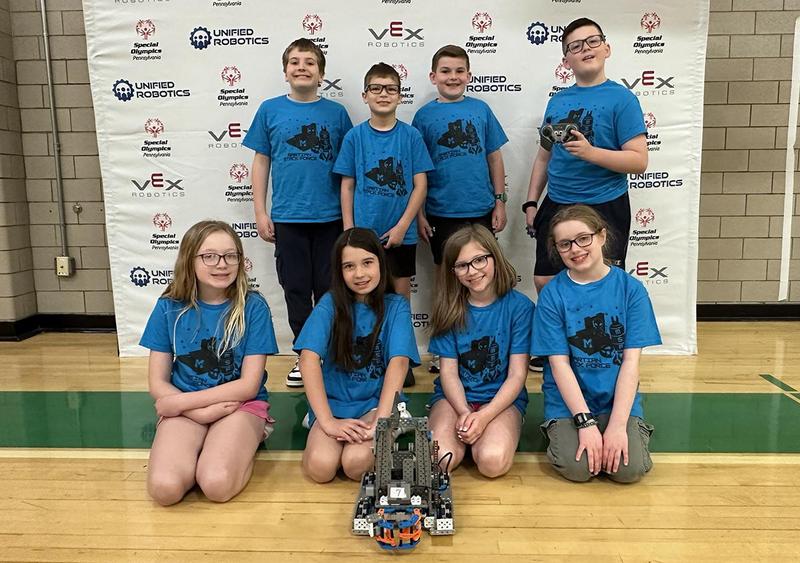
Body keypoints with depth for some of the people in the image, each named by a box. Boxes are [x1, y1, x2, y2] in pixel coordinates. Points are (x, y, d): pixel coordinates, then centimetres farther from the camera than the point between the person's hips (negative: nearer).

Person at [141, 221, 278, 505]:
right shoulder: (169, 307, -1)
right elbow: (158, 383, 1)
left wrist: (181, 401, -12)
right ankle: (202, 448, 4)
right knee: (164, 488, -26)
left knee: (217, 484, -29)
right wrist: (202, 412, -16)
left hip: (241, 404, -1)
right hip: (185, 407, 2)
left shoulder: (253, 307, -8)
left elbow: (249, 385, -9)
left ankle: (243, 443, 2)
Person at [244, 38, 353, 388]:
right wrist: (260, 212, 1)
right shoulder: (270, 110, 4)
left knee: (329, 289, 7)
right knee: (296, 289, 8)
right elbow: (261, 162, 6)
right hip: (287, 217, 1)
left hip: (330, 216, 0)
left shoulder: (336, 113, 3)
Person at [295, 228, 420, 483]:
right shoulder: (330, 303, -4)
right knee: (320, 466, -24)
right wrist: (327, 421, -24)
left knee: (356, 463, -27)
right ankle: (317, 425, 6)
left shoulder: (396, 306, -4)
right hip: (334, 401, 1)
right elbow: (309, 358, -15)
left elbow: (399, 362, -16)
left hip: (376, 401, -1)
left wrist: (380, 420, -28)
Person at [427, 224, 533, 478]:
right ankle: (466, 432, 5)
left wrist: (484, 416, -20)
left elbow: (517, 374, -7)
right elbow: (448, 372, -2)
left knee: (493, 461, -29)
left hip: (502, 397, -1)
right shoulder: (449, 309, 0)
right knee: (440, 460, -25)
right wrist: (464, 413, -20)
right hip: (455, 396, 2)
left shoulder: (519, 306, -6)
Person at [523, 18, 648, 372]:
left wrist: (590, 152, -25)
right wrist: (532, 202, 10)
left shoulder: (621, 98, -7)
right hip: (556, 206, 6)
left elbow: (639, 161, -13)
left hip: (604, 208, -5)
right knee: (545, 282, 11)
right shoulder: (557, 101, 10)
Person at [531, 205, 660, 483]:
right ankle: (560, 432, 10)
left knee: (630, 468, -19)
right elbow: (559, 364, -9)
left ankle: (632, 429, 13)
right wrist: (586, 422, -17)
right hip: (569, 400, -1)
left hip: (619, 398, 1)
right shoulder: (552, 295, -7)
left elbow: (631, 361, -8)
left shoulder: (630, 288, -4)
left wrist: (617, 423, -16)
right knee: (576, 467, -22)